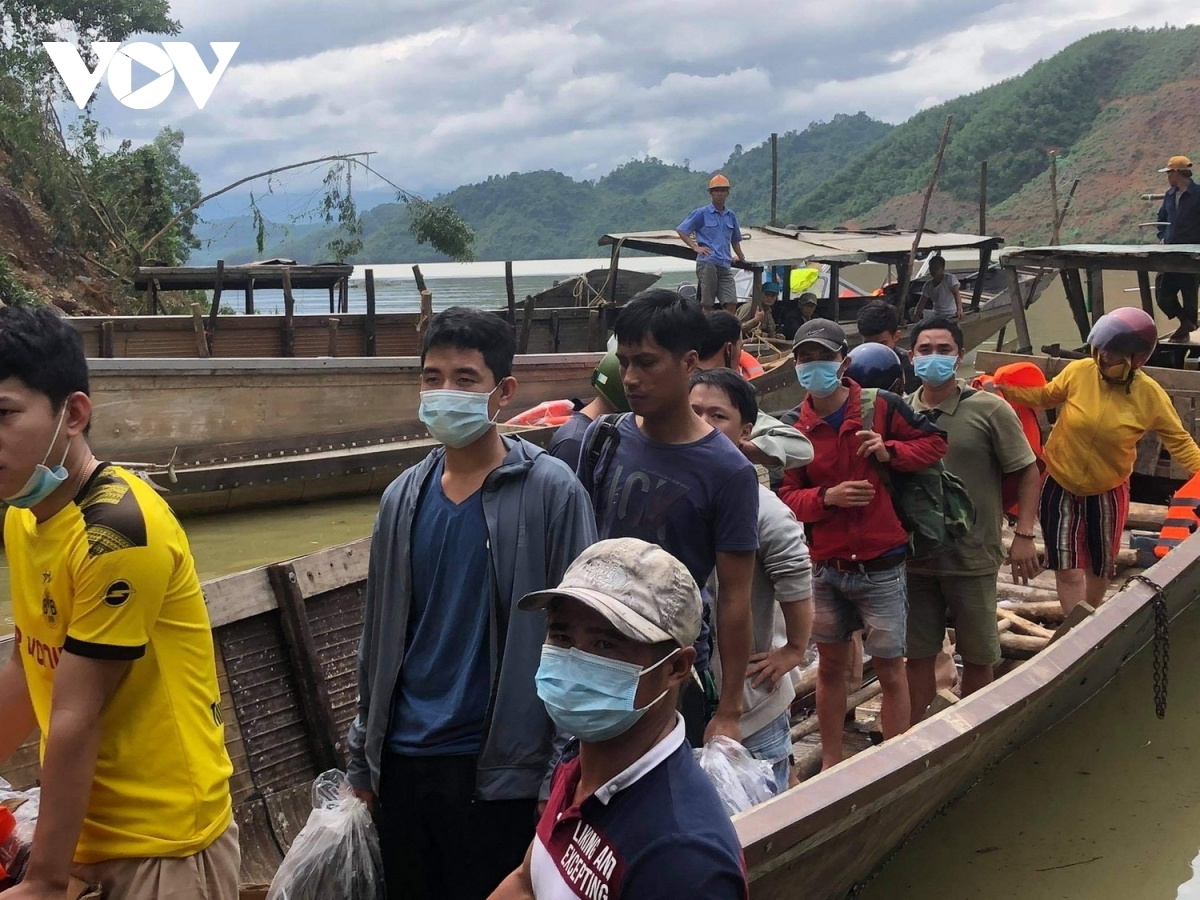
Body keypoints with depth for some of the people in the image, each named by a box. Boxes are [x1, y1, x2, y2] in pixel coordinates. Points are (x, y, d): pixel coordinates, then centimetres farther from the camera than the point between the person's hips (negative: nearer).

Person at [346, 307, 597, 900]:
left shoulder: (550, 491, -10)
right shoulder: (404, 497, 4)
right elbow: (379, 633, 11)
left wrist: (562, 774, -11)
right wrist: (362, 757, 12)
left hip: (497, 767, -5)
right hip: (401, 761, 5)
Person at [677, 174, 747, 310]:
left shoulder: (731, 216, 18)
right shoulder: (701, 213, 3)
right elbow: (681, 230, 3)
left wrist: (742, 259, 24)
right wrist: (696, 247, -6)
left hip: (725, 266, 5)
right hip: (707, 263, -5)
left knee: (731, 303, -6)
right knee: (707, 304, -5)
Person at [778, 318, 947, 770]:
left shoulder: (881, 406, -6)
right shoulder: (794, 426, 0)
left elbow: (935, 441, 4)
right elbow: (786, 497, -1)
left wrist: (891, 452, -14)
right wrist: (827, 497, -19)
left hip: (880, 567, -3)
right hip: (825, 567, 3)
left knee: (890, 670, 5)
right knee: (830, 666, 16)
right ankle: (830, 763, 31)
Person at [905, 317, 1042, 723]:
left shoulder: (989, 410, -7)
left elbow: (1027, 472, -4)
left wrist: (1024, 535, -11)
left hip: (972, 558, -2)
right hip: (914, 556, 2)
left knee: (977, 657, 11)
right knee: (918, 655, 11)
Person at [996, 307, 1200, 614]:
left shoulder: (1150, 396, -16)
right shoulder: (1079, 371, -16)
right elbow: (1044, 396, 1)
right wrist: (1002, 390, -10)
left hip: (1107, 493, 1)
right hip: (1059, 487, -1)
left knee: (1099, 568, 20)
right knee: (1068, 571, -2)